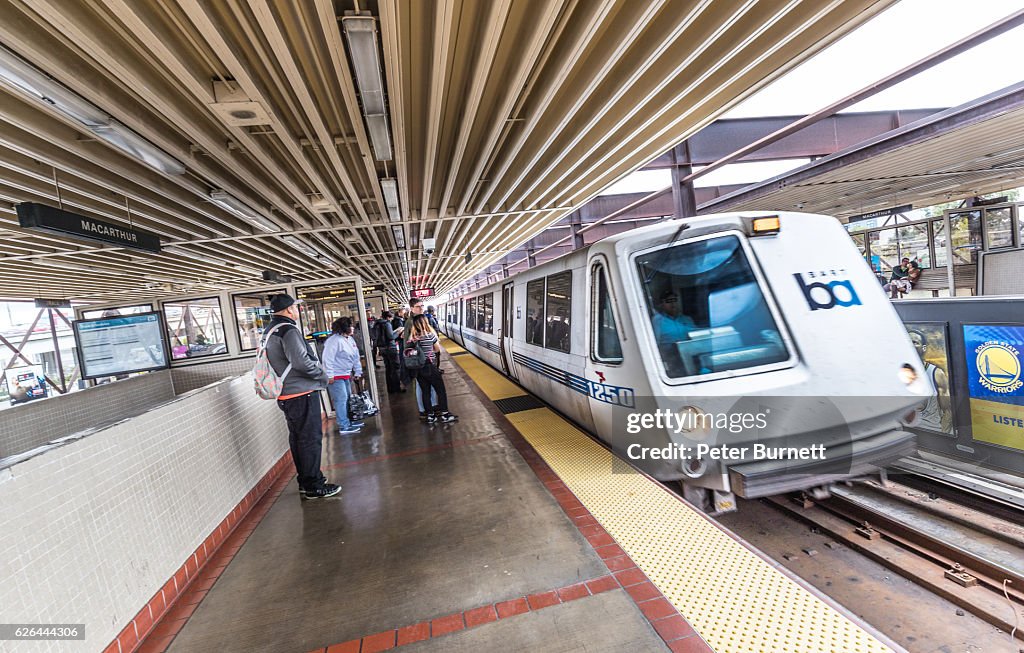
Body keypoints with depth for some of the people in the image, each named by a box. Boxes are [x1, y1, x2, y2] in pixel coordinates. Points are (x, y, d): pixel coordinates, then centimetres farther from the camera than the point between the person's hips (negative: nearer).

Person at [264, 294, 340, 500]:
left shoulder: (270, 332, 14)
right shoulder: (288, 330, -17)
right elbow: (301, 362, -25)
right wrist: (323, 374, -10)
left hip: (286, 395, 10)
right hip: (302, 393, -10)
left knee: (297, 438, 17)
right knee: (311, 438, -2)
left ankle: (305, 480, 28)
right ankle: (314, 486, 6)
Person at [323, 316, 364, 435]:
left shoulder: (350, 339, 11)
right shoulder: (334, 340, -18)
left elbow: (356, 357, 16)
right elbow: (328, 358, -22)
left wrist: (357, 372, 15)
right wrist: (330, 375, -23)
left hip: (346, 375, 10)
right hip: (335, 376, -10)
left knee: (348, 398, 15)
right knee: (341, 400, -9)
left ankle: (348, 421, 27)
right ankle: (344, 427, -5)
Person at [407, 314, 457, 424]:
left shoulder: (412, 337, -3)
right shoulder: (430, 335, -14)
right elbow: (438, 349, 0)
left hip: (418, 369, 5)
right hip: (430, 367, -5)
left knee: (425, 392, 14)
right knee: (441, 391, 8)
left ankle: (430, 416, 21)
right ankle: (444, 415, 13)